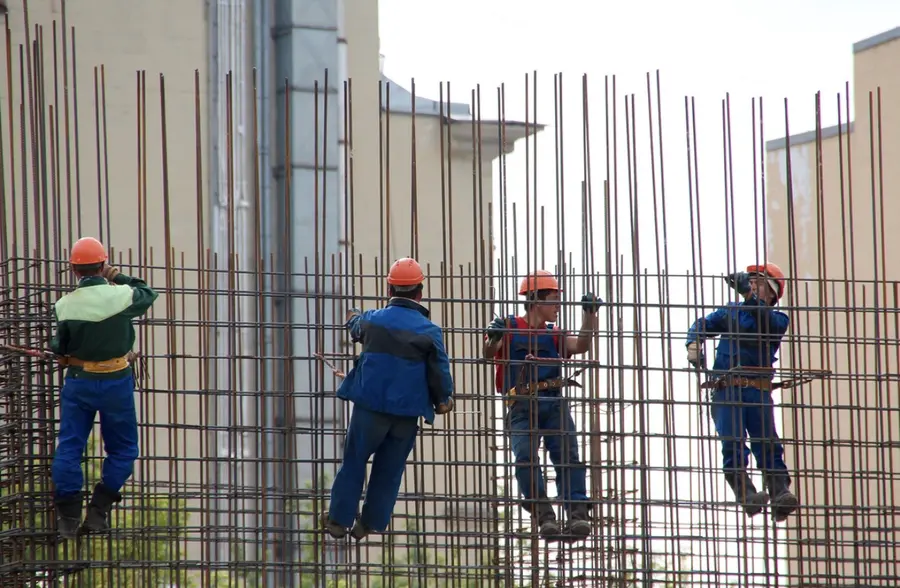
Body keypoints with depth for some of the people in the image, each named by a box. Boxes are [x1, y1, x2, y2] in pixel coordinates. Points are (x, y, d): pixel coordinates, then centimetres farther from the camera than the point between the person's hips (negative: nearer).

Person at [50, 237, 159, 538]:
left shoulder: (64, 306, -10)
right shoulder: (121, 295, -14)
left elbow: (58, 348, 1)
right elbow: (148, 294, 8)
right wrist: (120, 277, 17)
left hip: (78, 382, 1)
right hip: (116, 382, -1)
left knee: (69, 448, 10)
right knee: (122, 449, 14)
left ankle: (68, 516, 8)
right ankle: (98, 511, 7)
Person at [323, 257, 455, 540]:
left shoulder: (372, 320, 0)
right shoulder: (429, 331, -5)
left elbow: (356, 328, 25)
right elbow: (441, 371, -2)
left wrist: (353, 318, 50)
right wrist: (443, 400, 18)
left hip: (370, 406, 0)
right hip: (408, 413, 0)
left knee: (354, 463, 10)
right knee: (390, 470, 11)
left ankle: (339, 520, 12)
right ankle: (372, 524, 14)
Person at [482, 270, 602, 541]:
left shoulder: (554, 335, 22)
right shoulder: (509, 328, 12)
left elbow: (581, 345, 7)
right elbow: (488, 355, 0)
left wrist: (590, 315, -4)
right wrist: (492, 339, -22)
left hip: (554, 402, 3)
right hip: (521, 406, -3)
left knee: (567, 454, -15)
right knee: (525, 457, -23)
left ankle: (577, 514, -24)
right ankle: (544, 516, -27)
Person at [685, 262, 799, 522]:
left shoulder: (778, 319, 13)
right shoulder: (731, 310, 21)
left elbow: (766, 322, -10)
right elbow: (703, 324, 15)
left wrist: (750, 295, -24)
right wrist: (694, 344, -7)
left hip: (759, 391, -1)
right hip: (726, 390, 1)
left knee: (769, 444, -13)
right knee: (733, 444, -16)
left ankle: (780, 495, -25)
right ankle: (746, 495, -26)